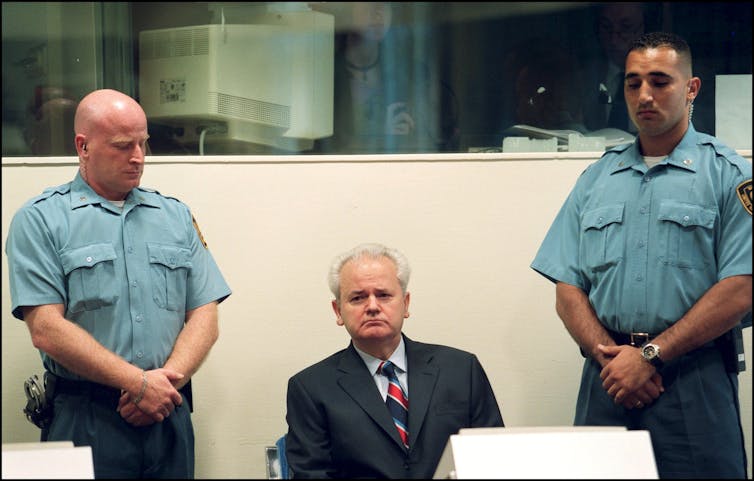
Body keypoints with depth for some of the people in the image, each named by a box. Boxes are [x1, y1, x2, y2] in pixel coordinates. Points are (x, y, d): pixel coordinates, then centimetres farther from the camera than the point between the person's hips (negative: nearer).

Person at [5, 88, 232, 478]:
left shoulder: (176, 216, 13)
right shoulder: (40, 220, 0)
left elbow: (205, 317, 6)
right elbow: (46, 329, -11)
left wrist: (168, 379, -12)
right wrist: (139, 383, -15)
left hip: (169, 416, 4)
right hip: (85, 421, -4)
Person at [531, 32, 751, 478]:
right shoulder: (596, 180, 13)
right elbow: (568, 291, 8)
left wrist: (651, 356, -12)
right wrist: (609, 357, -8)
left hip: (695, 385, -3)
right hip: (607, 377, 4)